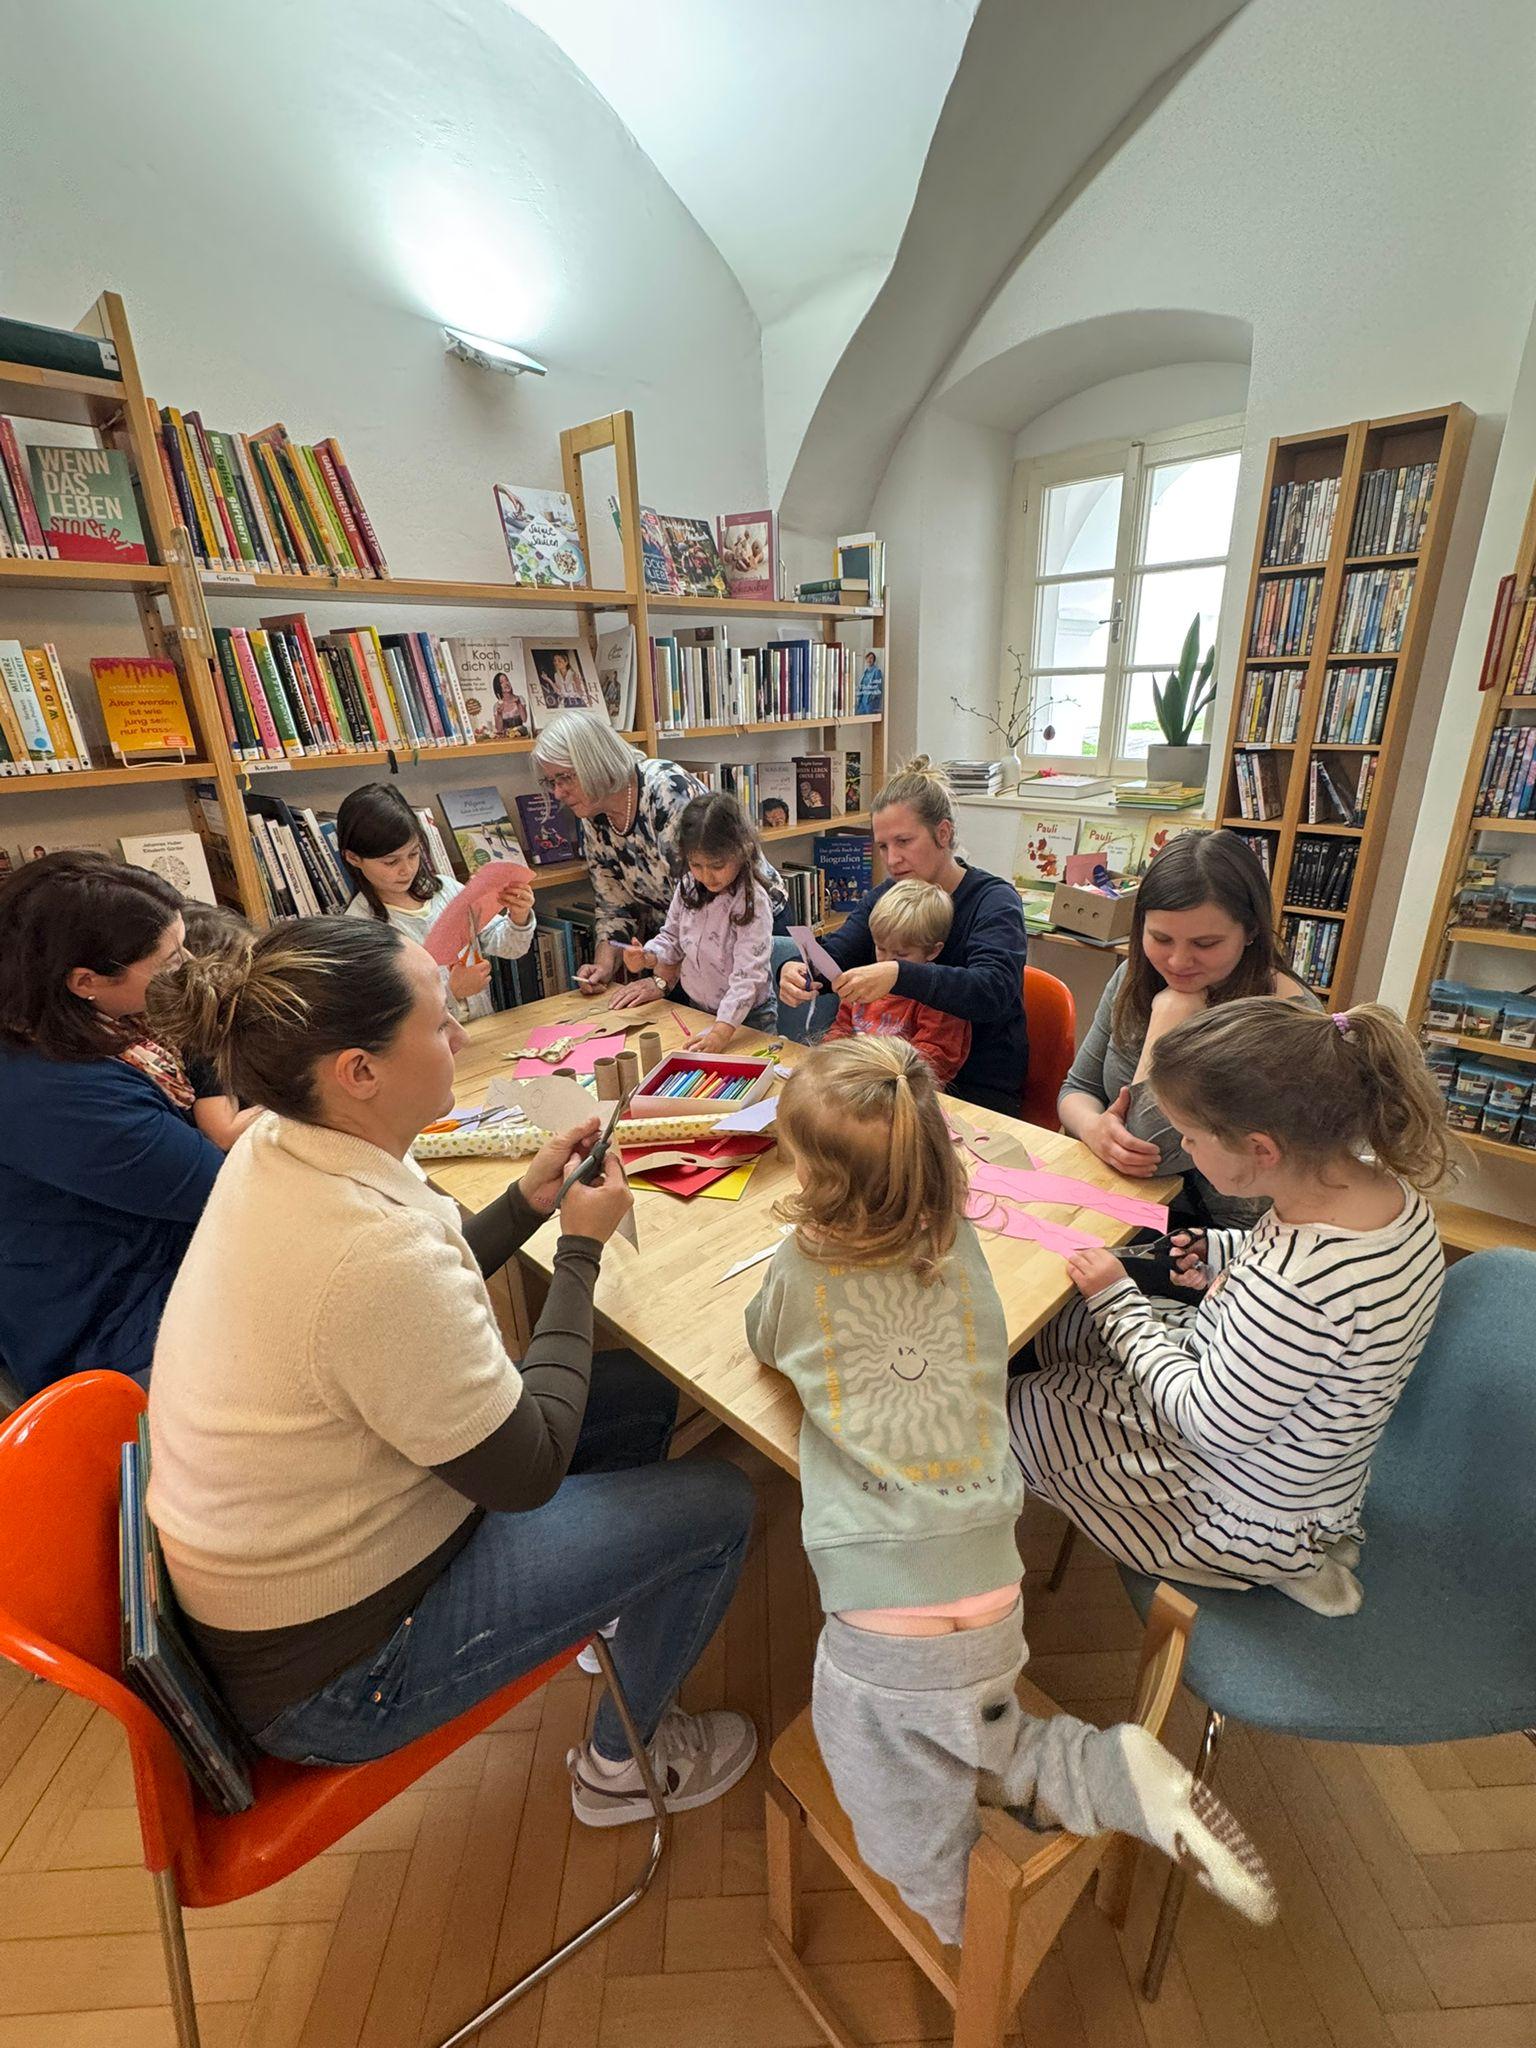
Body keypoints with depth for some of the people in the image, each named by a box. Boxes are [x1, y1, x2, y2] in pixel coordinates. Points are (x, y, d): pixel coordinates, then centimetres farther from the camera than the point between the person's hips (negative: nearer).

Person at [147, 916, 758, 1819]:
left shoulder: (278, 1150, -9)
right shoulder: (371, 1250, -38)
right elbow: (527, 1473, -23)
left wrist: (528, 1203, -5)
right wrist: (582, 1247, -17)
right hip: (330, 1672, -8)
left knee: (643, 1393, 12)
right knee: (718, 1504, -2)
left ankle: (626, 1615, 37)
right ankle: (622, 1763, 25)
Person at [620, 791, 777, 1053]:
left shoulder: (753, 901, -23)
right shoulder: (688, 887, -4)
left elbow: (748, 975, -29)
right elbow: (672, 937, 12)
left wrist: (722, 1031, -40)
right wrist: (648, 957, -10)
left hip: (746, 1019, -5)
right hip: (694, 1009, 5)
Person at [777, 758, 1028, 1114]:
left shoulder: (994, 900, -14)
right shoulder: (886, 897, 5)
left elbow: (994, 991, -30)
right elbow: (833, 951, -4)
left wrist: (898, 975, -45)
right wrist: (795, 967, -28)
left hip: (979, 1090, -5)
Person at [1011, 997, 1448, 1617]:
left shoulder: (1301, 1286, -42)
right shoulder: (1382, 1178, -16)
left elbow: (1210, 1422, -25)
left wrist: (1120, 1303, -17)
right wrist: (1217, 1249, -1)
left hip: (1252, 1510, -8)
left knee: (1018, 1405, 8)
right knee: (1059, 1327, 18)